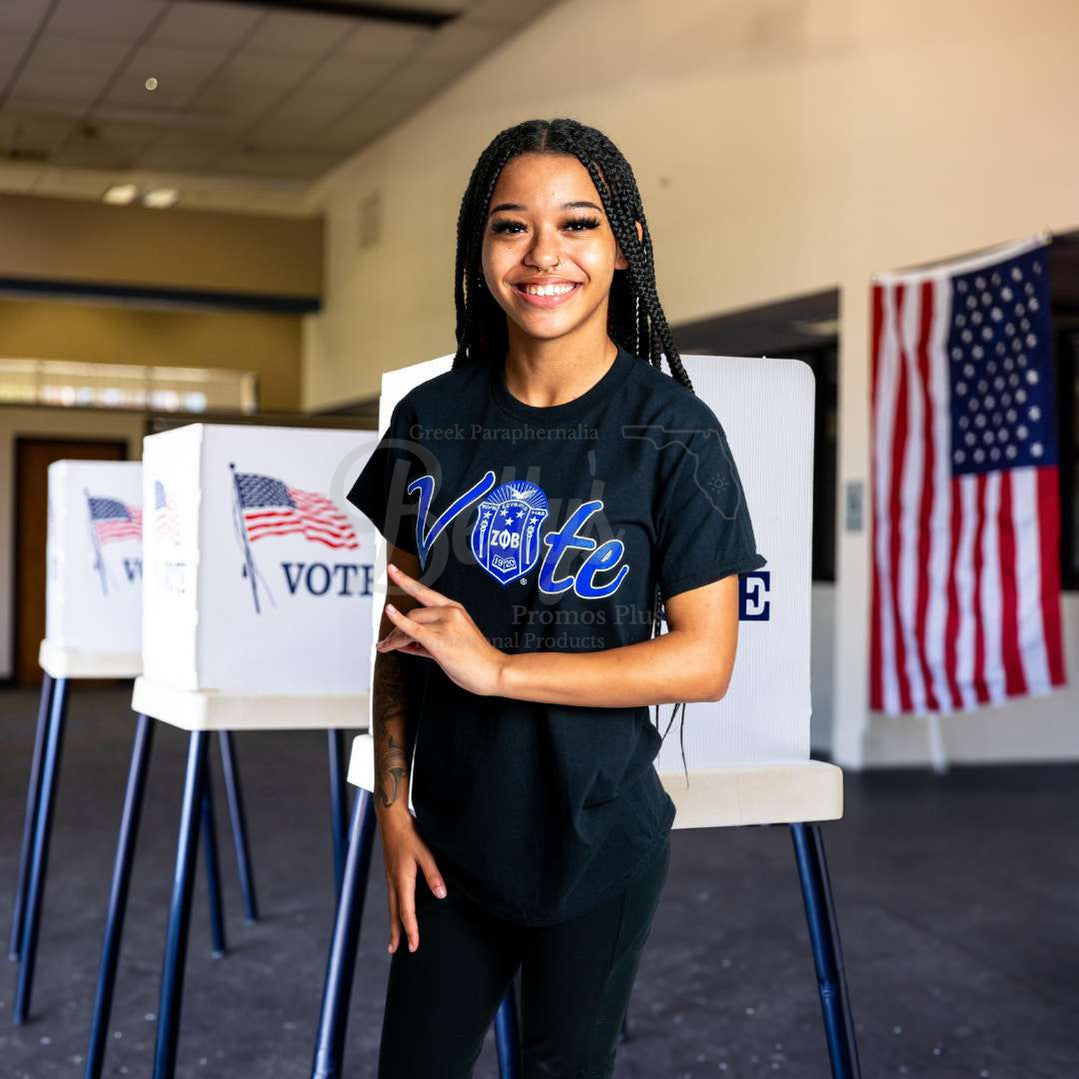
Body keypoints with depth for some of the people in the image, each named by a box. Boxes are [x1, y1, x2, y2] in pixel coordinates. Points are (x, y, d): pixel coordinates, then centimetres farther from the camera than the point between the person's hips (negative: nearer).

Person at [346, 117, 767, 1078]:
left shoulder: (673, 433, -12)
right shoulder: (432, 418, -2)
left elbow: (706, 659, -14)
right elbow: (399, 626, 3)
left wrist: (497, 667, -19)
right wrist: (392, 805, 0)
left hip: (598, 847, -3)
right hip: (449, 834, 3)